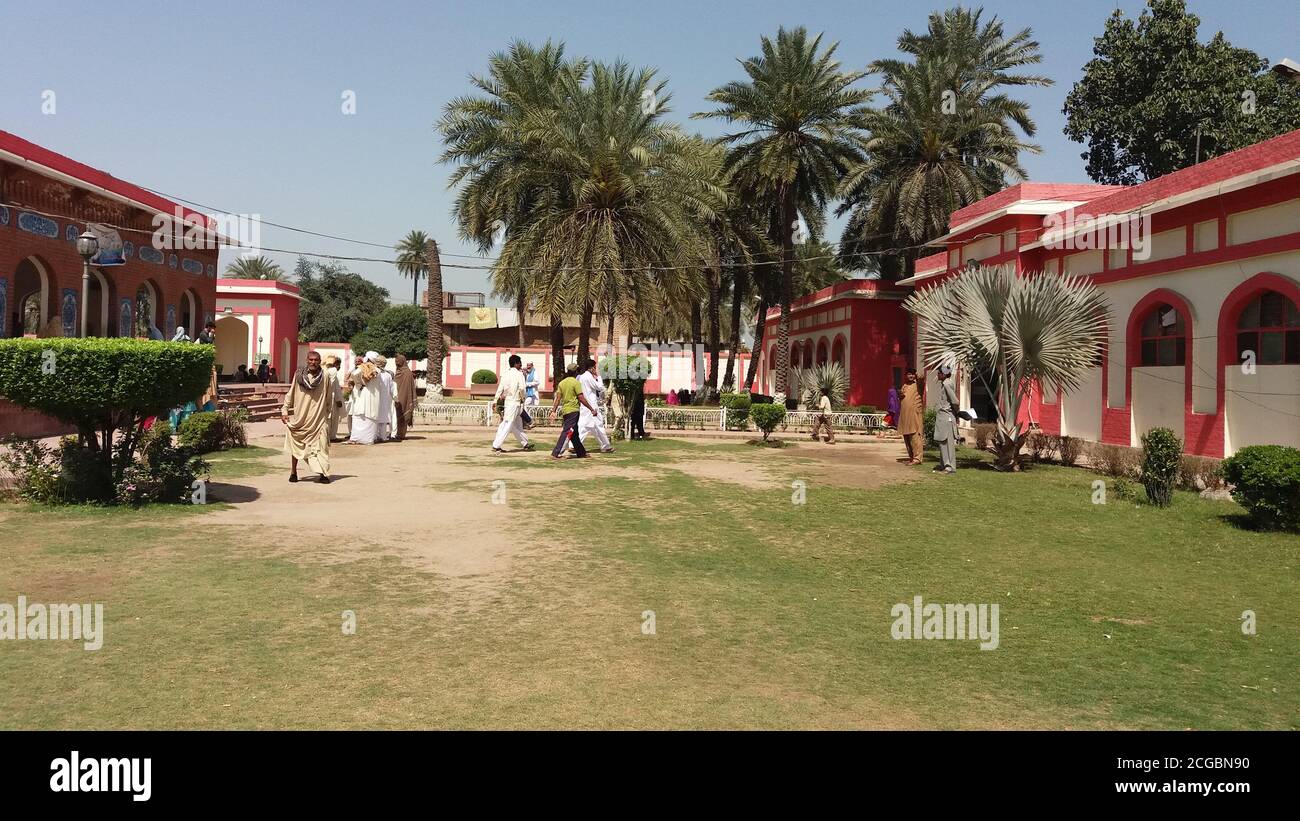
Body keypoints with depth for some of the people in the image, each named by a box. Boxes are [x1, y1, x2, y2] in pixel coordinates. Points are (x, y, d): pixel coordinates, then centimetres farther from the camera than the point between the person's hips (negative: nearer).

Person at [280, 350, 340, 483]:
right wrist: (284, 410, 4)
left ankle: (323, 473, 0)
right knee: (296, 445, 6)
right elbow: (290, 394, 8)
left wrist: (330, 414, 7)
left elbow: (330, 398, 7)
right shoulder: (299, 375, 1)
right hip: (300, 417, 1)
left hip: (319, 418, -1)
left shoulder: (325, 377, -1)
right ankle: (293, 472, 18)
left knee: (321, 446, -6)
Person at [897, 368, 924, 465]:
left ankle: (917, 458, -12)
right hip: (904, 415, 7)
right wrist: (900, 396, 6)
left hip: (914, 415, -7)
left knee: (914, 436, -12)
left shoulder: (917, 386, 1)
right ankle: (911, 457, 19)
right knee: (906, 438, 10)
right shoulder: (904, 386, 19)